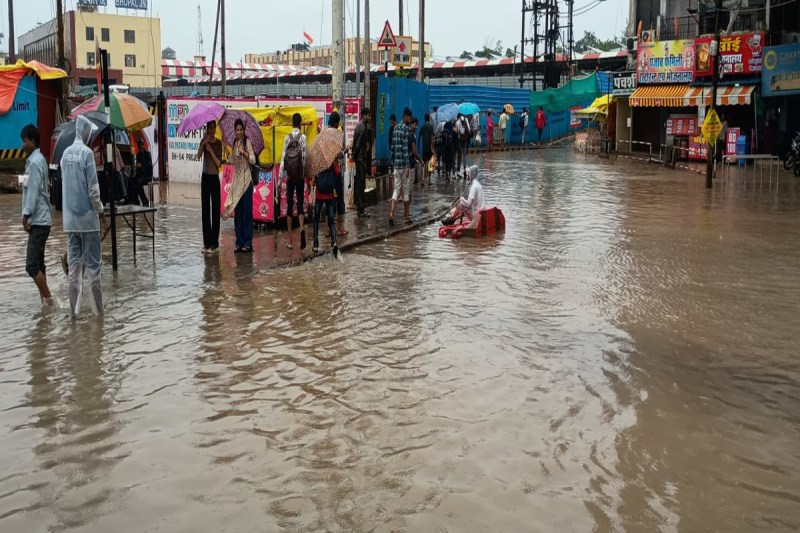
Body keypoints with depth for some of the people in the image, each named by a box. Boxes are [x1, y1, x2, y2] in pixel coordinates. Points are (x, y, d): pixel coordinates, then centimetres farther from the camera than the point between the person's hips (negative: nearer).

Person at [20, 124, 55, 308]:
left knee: (32, 265, -12)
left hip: (38, 220, -10)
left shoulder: (35, 162, -14)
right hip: (39, 219, 10)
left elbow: (33, 191, -18)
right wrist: (28, 215, 16)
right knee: (38, 263, 12)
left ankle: (48, 300, -9)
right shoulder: (36, 160, 16)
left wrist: (26, 215, -16)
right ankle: (45, 301, 16)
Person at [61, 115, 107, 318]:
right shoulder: (87, 153, -12)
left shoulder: (65, 153, 7)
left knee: (73, 264, 8)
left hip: (69, 218, 6)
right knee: (93, 264, 1)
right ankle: (99, 309, 6)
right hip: (87, 217, -6)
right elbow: (93, 188, -13)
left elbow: (65, 183, 14)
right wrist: (100, 211, -1)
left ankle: (74, 310, 10)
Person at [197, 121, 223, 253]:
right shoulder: (204, 141, 5)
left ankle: (214, 243, 0)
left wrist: (210, 150, -18)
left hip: (214, 178, -4)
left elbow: (219, 164, -10)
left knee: (215, 210, -3)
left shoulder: (218, 143, -3)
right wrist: (203, 143, -29)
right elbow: (198, 155, -15)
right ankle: (206, 243, 11)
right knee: (205, 210, 5)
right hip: (205, 177, 4)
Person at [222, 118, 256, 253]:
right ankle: (239, 242, 13)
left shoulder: (247, 142, -5)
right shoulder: (234, 143, 13)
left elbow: (253, 160, -13)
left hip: (246, 180, -6)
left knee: (247, 211, -4)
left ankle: (247, 243, 0)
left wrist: (244, 152, -23)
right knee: (237, 212, 7)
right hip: (236, 180, 6)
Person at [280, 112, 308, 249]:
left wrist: (280, 178, 2)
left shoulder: (287, 138, 2)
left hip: (289, 176, 1)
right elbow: (305, 156, -7)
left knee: (289, 205, 5)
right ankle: (302, 228, -25)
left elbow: (283, 158, 0)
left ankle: (290, 240, 6)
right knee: (300, 203, 4)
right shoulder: (303, 137, -2)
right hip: (300, 175, -1)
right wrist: (306, 173, 4)